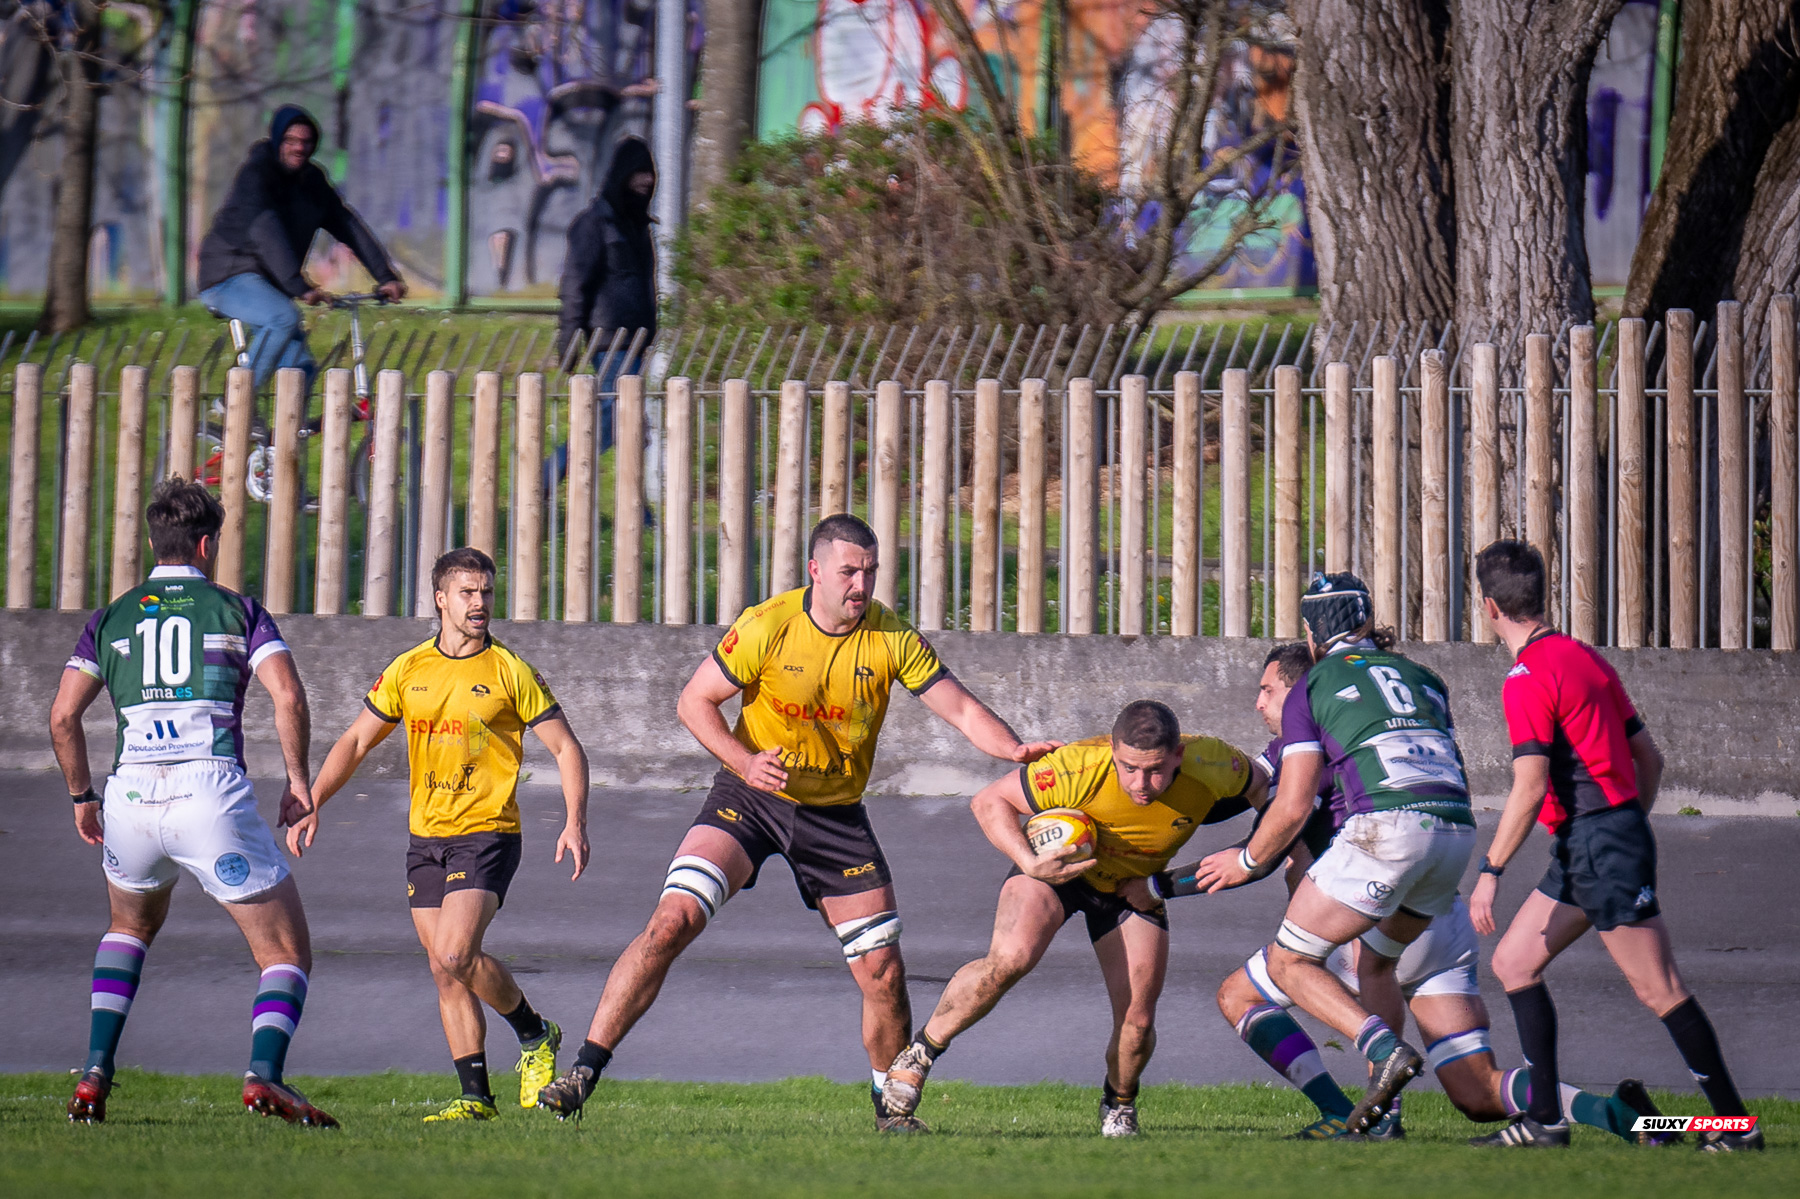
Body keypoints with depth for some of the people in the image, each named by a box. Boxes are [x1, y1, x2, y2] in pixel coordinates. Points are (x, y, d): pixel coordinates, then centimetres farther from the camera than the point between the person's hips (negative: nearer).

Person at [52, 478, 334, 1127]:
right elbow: (289, 696, -5)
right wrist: (298, 780, 5)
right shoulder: (237, 611, 9)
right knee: (288, 953, 5)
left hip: (131, 800, 3)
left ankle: (95, 1074, 15)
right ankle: (265, 1073, -23)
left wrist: (82, 797, 19)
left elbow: (63, 716, 7)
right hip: (213, 794, -3)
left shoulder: (110, 619, 15)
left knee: (130, 927, 32)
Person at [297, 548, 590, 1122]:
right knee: (445, 971, 3)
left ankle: (535, 1035, 3)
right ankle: (476, 1096, 9)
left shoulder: (511, 672, -4)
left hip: (487, 832, -5)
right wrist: (312, 804, 2)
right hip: (425, 837, 5)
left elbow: (566, 749, -1)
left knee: (456, 955, -20)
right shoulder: (408, 670, 7)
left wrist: (575, 823, -14)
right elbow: (356, 741, 14)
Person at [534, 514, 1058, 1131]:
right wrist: (743, 761, -23)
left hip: (837, 813, 2)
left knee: (883, 969, -3)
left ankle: (891, 1104, 20)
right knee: (674, 918, -20)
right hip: (750, 797, -2)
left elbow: (962, 710, -7)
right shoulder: (767, 627, -15)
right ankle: (585, 1070, -16)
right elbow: (694, 701, -8)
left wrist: (1016, 750, -26)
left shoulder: (892, 638, -9)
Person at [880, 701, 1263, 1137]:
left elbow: (1258, 786, -4)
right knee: (1009, 959, -30)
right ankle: (921, 1051, -9)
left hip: (1136, 884, 3)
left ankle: (1119, 1104, 30)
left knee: (1136, 1022, -4)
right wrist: (1029, 863, -35)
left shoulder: (1211, 766, -29)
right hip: (1056, 864, -3)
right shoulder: (1078, 770, -37)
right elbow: (988, 801, -23)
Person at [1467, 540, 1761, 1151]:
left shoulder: (1528, 677, -14)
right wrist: (1632, 828, 27)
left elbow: (1530, 788, -20)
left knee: (1659, 989, -7)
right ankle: (1544, 1118, 8)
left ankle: (1734, 1124, -4)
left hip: (1598, 847, -10)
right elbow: (1649, 755, 16)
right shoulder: (1584, 656, 13)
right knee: (1514, 962, 12)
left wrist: (1490, 872, -16)